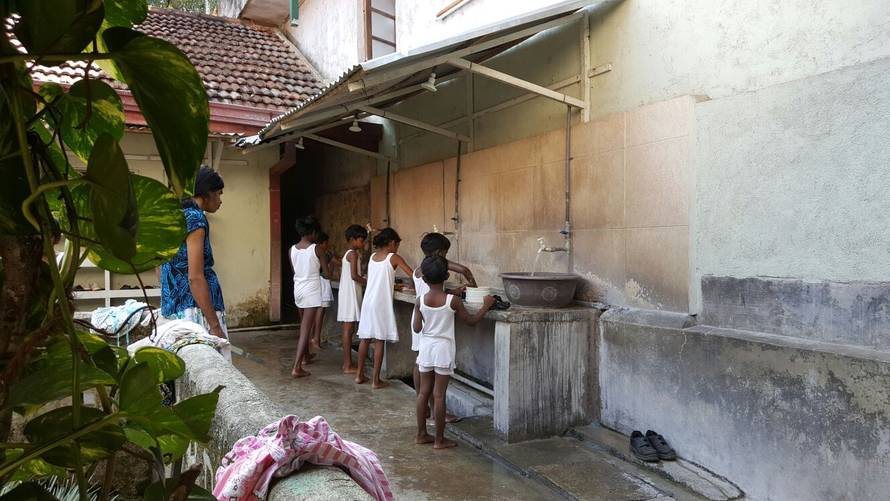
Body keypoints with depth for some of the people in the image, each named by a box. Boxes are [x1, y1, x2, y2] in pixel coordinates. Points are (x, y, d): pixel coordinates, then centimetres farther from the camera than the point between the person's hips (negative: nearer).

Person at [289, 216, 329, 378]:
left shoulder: (292, 250, 2)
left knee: (304, 325, 25)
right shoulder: (316, 249, -12)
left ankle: (306, 355, 43)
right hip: (311, 291, -6)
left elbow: (295, 270, 12)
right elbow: (326, 273, -7)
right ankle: (297, 367, -12)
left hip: (298, 290, 6)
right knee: (306, 329, -6)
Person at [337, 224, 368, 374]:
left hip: (345, 292, 10)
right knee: (349, 328, -7)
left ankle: (347, 363, 16)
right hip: (351, 293, -10)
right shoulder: (353, 254, -13)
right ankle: (348, 365, -3)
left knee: (347, 328, 11)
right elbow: (354, 275, -21)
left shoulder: (347, 254, 16)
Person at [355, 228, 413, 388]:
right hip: (381, 304, -6)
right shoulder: (394, 258, -5)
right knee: (379, 341, 0)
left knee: (365, 338, 13)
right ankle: (375, 380, 4)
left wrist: (397, 285, 24)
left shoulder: (372, 257, 12)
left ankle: (359, 374, 21)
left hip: (368, 302, 6)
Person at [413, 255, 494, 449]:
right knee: (439, 395, 1)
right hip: (443, 349, -4)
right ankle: (439, 439, 10)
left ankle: (421, 434, 23)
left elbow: (416, 328, -1)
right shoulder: (453, 300, -13)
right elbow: (471, 321, -3)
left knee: (424, 392, 13)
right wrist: (486, 306, 10)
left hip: (426, 348, 4)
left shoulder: (420, 301, -5)